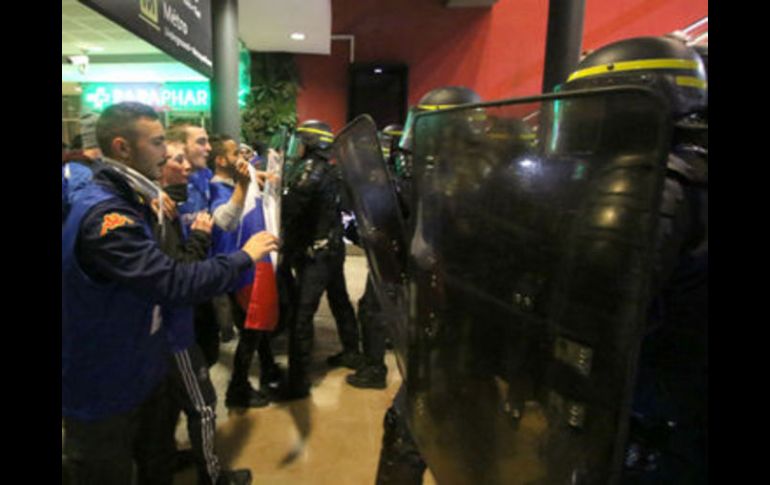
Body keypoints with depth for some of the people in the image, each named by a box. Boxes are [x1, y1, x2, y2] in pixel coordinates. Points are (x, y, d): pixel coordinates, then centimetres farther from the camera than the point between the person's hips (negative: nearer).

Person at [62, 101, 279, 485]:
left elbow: (157, 270, 10)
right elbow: (175, 284, -35)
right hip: (104, 390, -9)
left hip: (141, 370, 9)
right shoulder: (103, 214, -29)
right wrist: (244, 256, -23)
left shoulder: (125, 201, 7)